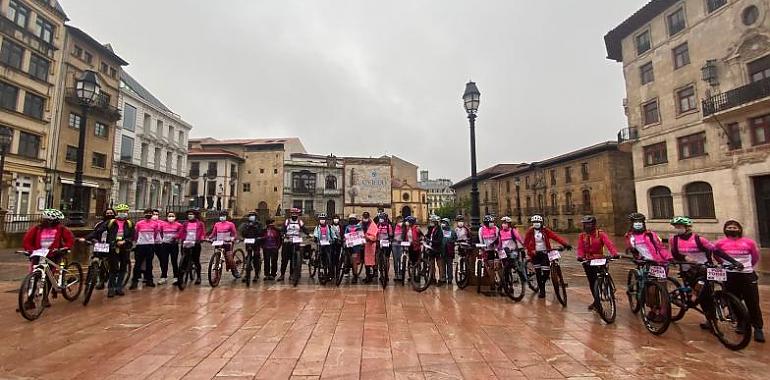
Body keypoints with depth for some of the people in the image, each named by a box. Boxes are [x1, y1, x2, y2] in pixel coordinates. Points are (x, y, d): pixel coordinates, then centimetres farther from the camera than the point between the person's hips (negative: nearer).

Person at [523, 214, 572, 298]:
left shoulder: (545, 230, -4)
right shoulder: (530, 231, -4)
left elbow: (556, 237, -15)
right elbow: (526, 243, -2)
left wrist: (565, 243, -28)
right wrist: (531, 251, -15)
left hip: (545, 253, 0)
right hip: (535, 253, 0)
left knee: (546, 272, -4)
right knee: (538, 272, 1)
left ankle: (542, 284, 28)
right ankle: (541, 290, 13)